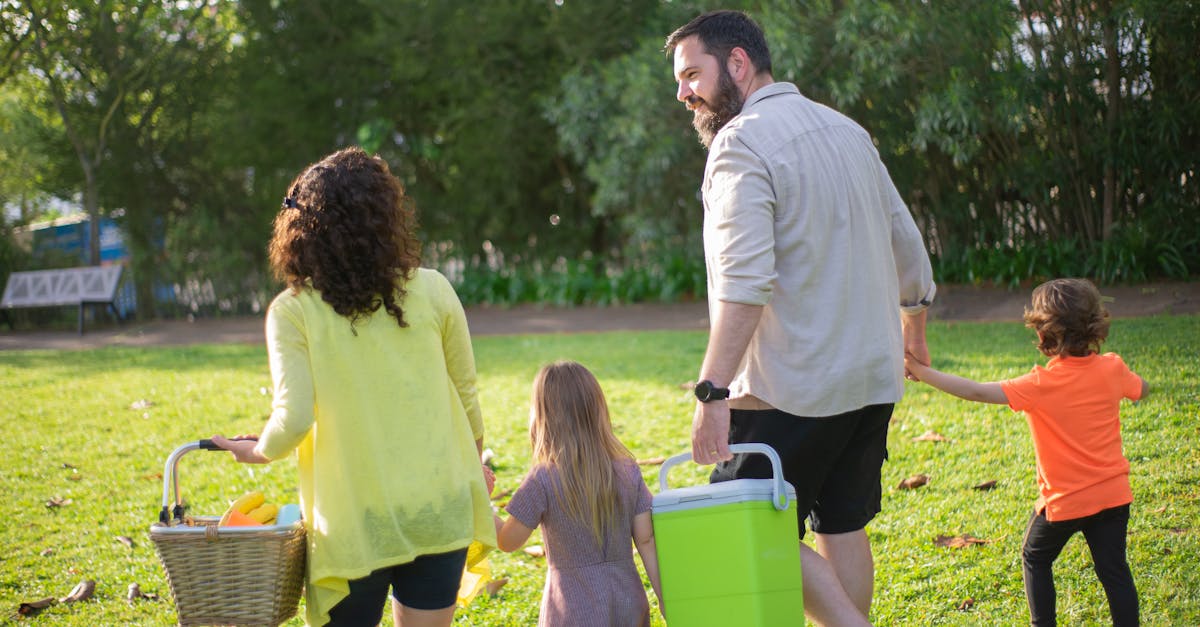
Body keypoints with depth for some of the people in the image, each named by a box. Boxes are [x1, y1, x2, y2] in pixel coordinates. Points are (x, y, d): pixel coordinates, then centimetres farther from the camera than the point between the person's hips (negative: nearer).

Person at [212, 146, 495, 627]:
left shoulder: (293, 312, -9)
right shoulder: (432, 291, -2)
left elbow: (293, 420, -17)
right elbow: (467, 398, 7)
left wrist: (260, 451, 5)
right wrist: (473, 466, 24)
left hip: (355, 527, -2)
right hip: (439, 511, 2)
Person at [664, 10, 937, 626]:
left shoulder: (742, 143, -13)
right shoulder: (846, 130, 13)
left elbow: (744, 283, -24)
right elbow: (907, 245, 21)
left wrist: (711, 391, -26)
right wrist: (912, 322, 37)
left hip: (792, 389, -8)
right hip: (872, 377, 8)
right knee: (842, 528, 14)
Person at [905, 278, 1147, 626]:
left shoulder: (1041, 385, -19)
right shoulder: (1112, 369, -5)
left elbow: (978, 392, -24)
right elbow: (1142, 390, 17)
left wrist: (923, 374, -20)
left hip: (1064, 501, -3)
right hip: (1113, 494, 3)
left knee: (1036, 560, 19)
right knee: (1114, 571, 7)